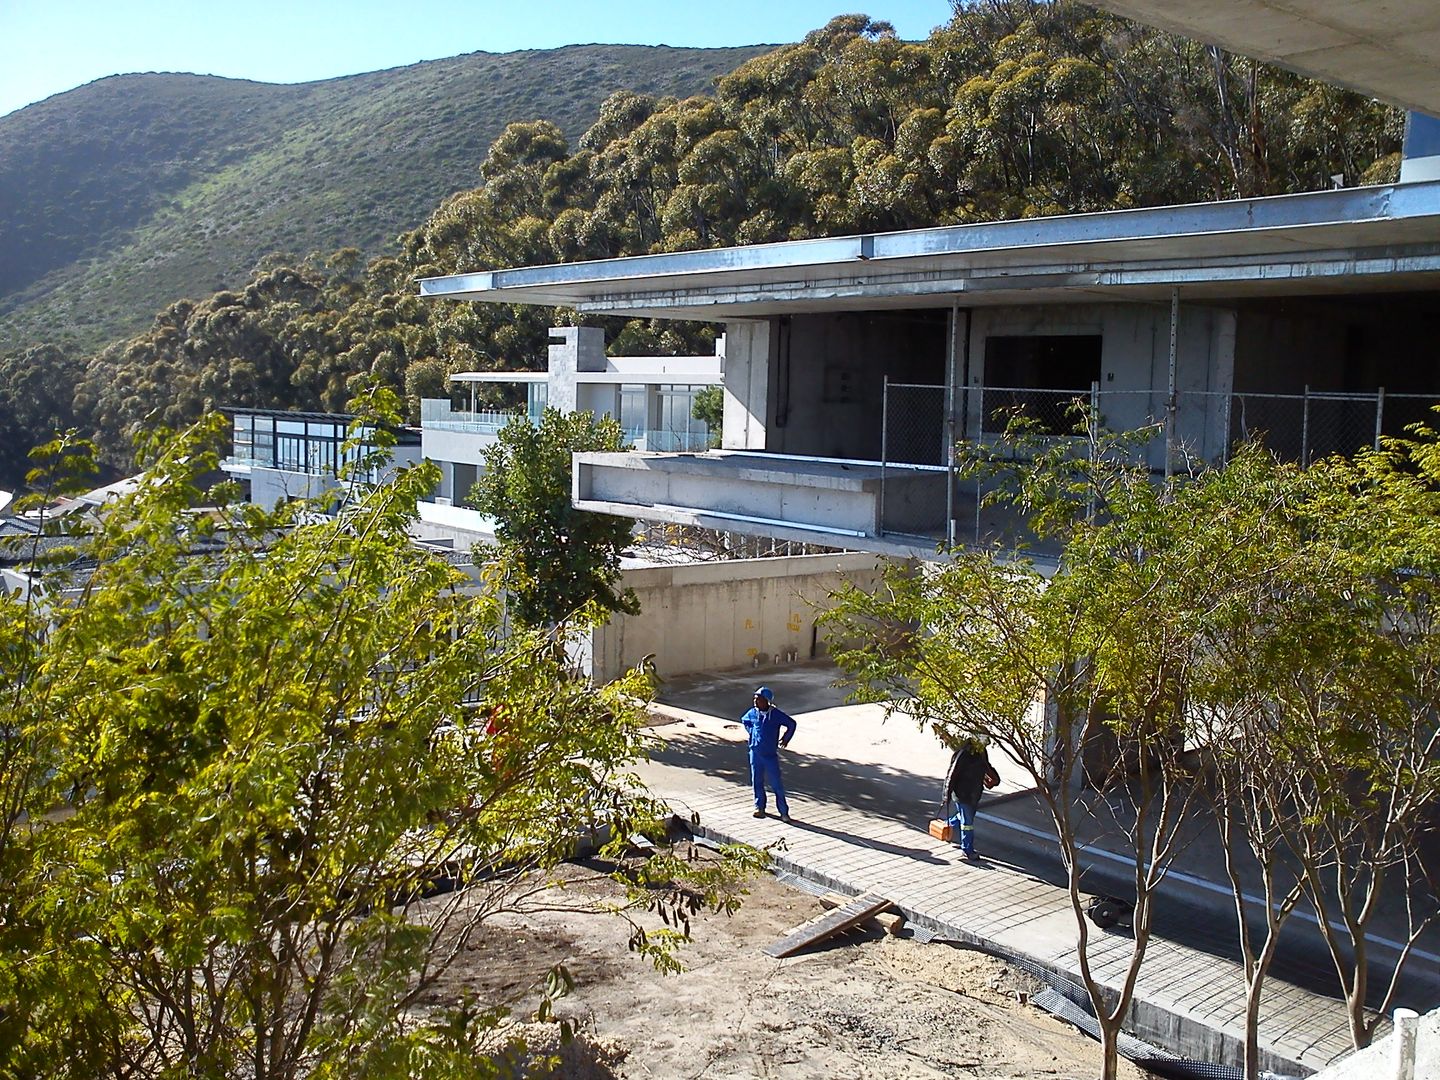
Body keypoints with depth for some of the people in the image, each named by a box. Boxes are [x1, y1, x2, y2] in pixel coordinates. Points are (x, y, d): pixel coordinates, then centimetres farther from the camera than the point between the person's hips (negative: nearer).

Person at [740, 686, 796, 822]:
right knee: (757, 781, 11)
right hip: (755, 753, 4)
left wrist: (785, 739, 5)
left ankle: (784, 812, 7)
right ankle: (759, 807, 27)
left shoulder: (776, 714, -13)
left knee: (776, 783, -1)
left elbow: (791, 724, -1)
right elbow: (744, 720, 21)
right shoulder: (753, 713, -2)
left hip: (770, 754, -4)